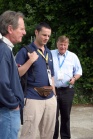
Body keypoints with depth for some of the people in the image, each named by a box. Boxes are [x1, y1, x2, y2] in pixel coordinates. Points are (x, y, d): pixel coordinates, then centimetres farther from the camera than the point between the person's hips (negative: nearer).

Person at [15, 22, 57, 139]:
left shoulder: (49, 53, 15)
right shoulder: (25, 51, -5)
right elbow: (16, 74, -11)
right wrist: (31, 60, -19)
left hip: (50, 99, 7)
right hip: (33, 99, -6)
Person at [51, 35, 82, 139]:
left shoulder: (73, 56, 8)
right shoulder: (50, 54, 4)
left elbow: (78, 71, 13)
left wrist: (74, 78, -7)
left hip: (67, 91, 2)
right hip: (52, 90, -1)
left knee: (66, 116, 10)